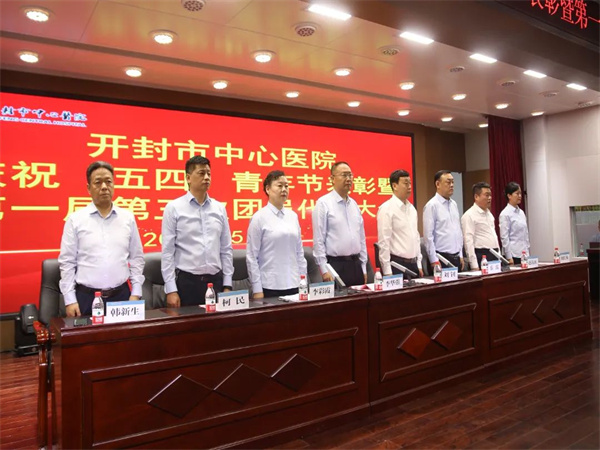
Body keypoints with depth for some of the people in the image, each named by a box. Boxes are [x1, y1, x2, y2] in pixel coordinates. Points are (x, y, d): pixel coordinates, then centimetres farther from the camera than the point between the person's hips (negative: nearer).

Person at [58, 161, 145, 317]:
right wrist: (70, 300, -4)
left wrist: (136, 293, 2)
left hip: (121, 295, 2)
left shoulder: (128, 218, 4)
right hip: (86, 297, -1)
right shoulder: (75, 219, -1)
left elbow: (136, 258, 6)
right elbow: (67, 262, 1)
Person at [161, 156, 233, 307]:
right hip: (187, 281, -3)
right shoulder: (173, 208, -2)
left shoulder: (219, 208, 7)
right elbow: (168, 251, -4)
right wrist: (171, 289, -8)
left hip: (216, 280, 3)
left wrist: (227, 285, 5)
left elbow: (226, 249, 9)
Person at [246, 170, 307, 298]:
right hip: (270, 287, -4)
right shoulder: (259, 218, -6)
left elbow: (299, 251, 12)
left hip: (294, 284, 4)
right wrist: (257, 290, -9)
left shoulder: (293, 216, 7)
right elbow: (251, 257, -6)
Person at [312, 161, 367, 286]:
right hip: (336, 265, -6)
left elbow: (361, 238, 15)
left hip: (355, 265, 6)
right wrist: (324, 270, -13)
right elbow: (318, 240, -10)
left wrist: (363, 268, 12)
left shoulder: (354, 204, 11)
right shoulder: (323, 203, -7)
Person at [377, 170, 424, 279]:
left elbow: (416, 237, 17)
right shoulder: (386, 209, -10)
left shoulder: (412, 208, 12)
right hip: (396, 265, -7)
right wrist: (387, 272, -16)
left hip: (413, 264, 7)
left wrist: (419, 265, 13)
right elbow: (383, 242, -14)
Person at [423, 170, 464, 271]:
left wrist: (460, 255, 13)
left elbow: (459, 231, 17)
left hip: (456, 258, 7)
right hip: (441, 258, -7)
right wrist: (434, 261, -14)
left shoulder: (454, 204, 11)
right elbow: (428, 236, -13)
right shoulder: (432, 205, -11)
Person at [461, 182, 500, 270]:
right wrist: (474, 266, -20)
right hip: (481, 257, -8)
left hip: (495, 256, 8)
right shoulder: (469, 215, -12)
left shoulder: (489, 213, 14)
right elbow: (469, 242, -17)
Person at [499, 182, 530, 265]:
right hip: (513, 254, -7)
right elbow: (504, 238, -13)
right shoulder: (505, 214, -11)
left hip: (524, 253, 7)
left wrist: (527, 251, 12)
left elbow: (526, 234, 16)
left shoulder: (521, 212, 11)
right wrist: (509, 258, -14)